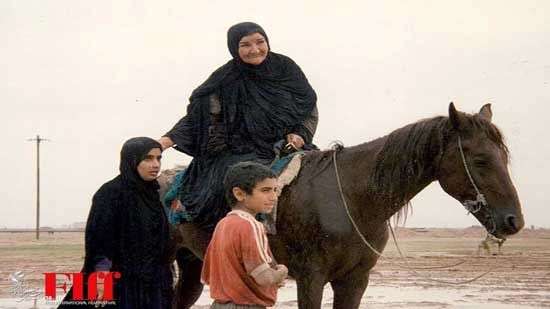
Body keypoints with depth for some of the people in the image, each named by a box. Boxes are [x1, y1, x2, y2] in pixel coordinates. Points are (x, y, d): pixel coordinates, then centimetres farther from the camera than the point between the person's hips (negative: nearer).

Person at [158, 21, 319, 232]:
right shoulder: (226, 81, -1)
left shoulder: (285, 68, 7)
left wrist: (300, 134, -4)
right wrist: (169, 139, -14)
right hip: (241, 153, -4)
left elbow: (310, 110, 14)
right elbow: (196, 118, 1)